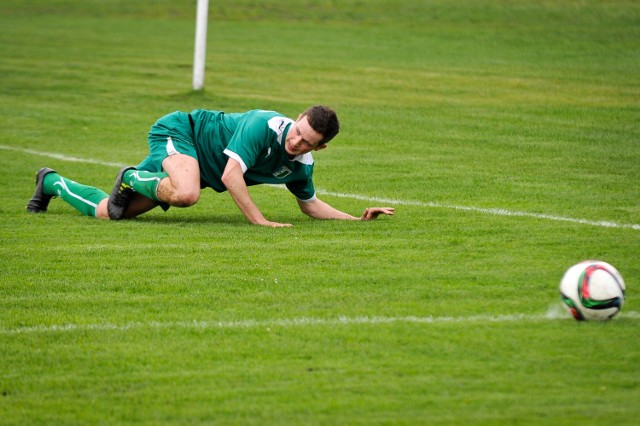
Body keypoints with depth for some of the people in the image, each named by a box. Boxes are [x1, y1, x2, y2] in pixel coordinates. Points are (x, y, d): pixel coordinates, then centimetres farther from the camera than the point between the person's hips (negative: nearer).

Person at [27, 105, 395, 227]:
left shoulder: (302, 165, -6)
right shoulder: (264, 126, -30)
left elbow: (311, 205, 11)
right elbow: (231, 175, -36)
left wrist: (357, 218, -2)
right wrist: (259, 220, -38)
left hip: (195, 164, 7)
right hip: (178, 132, -7)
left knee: (105, 211, 2)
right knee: (187, 193, -43)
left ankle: (52, 183, 29)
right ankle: (133, 179, -10)